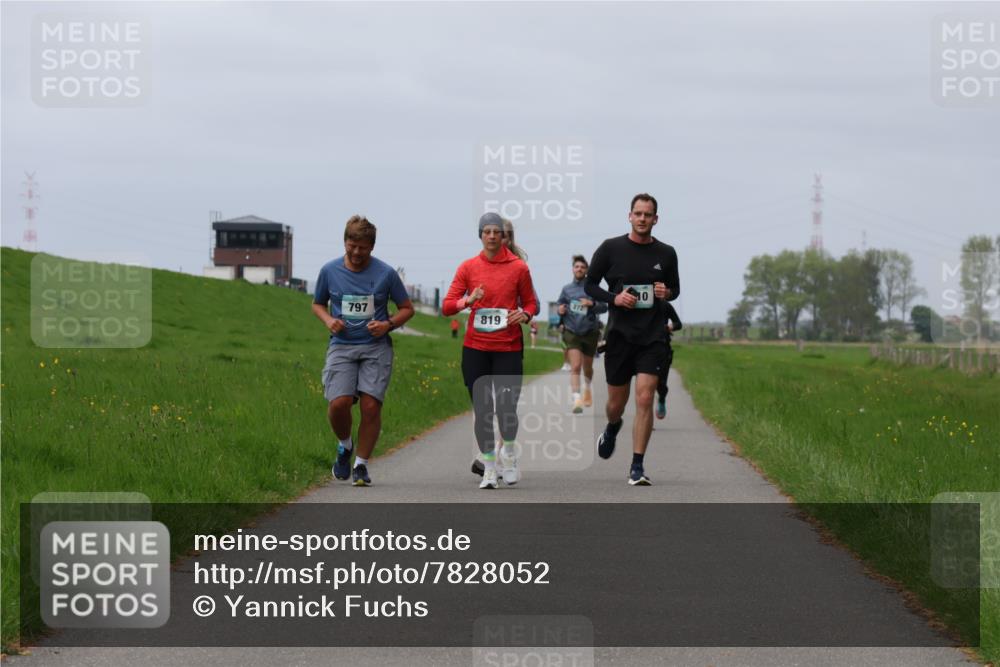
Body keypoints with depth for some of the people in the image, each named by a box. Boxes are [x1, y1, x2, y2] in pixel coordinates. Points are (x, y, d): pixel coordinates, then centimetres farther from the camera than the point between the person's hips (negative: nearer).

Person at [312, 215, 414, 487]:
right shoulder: (329, 271, 4)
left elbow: (407, 308, 10)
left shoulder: (386, 273, 0)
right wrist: (328, 320, -2)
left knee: (371, 406, -10)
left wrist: (388, 324, -9)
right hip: (341, 346, 1)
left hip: (376, 347, -1)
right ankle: (344, 446, 15)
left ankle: (361, 464, 8)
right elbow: (318, 304, 20)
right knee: (339, 403, -17)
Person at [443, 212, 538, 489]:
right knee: (482, 411, 3)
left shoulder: (518, 267, 2)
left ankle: (509, 452, 23)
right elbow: (446, 307, 2)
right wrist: (468, 301, -18)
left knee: (506, 409, -7)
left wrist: (524, 314, -11)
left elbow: (531, 303, 11)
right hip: (475, 348, 1)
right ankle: (489, 468, 15)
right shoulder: (468, 268, 4)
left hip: (509, 347, -1)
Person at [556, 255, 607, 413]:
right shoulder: (566, 289, 5)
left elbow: (604, 307, -6)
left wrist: (592, 304, -25)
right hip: (571, 332, 0)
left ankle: (587, 388, 48)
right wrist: (560, 311, -6)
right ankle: (577, 400, -21)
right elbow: (559, 307, 17)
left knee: (587, 367, 17)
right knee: (575, 366, -16)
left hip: (590, 333, 0)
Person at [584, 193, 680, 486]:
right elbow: (589, 284, 5)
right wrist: (613, 298, -13)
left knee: (644, 398, -12)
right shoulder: (611, 248, -1)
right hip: (619, 334, 0)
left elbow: (675, 288, 18)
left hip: (652, 337, 0)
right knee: (617, 402, 9)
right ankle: (612, 428, 47)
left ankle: (637, 467, -7)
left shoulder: (666, 253, 4)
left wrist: (667, 293, -6)